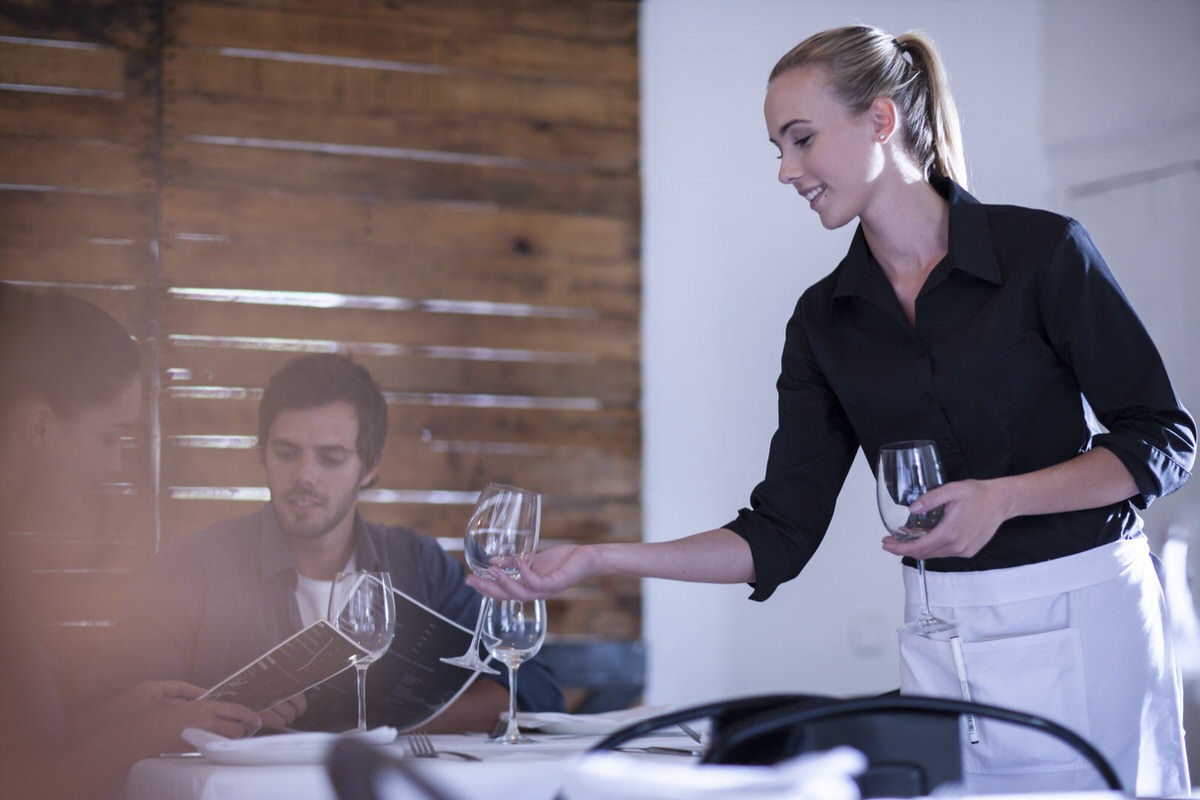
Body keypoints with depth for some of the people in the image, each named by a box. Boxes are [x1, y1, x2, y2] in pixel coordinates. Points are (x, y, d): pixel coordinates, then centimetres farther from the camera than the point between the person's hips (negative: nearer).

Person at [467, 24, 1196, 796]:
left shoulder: (1042, 250, -8)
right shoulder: (827, 319, 4)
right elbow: (779, 537, 0)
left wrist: (1004, 496, -19)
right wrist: (601, 558, -9)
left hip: (1084, 617, -3)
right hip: (948, 638, 4)